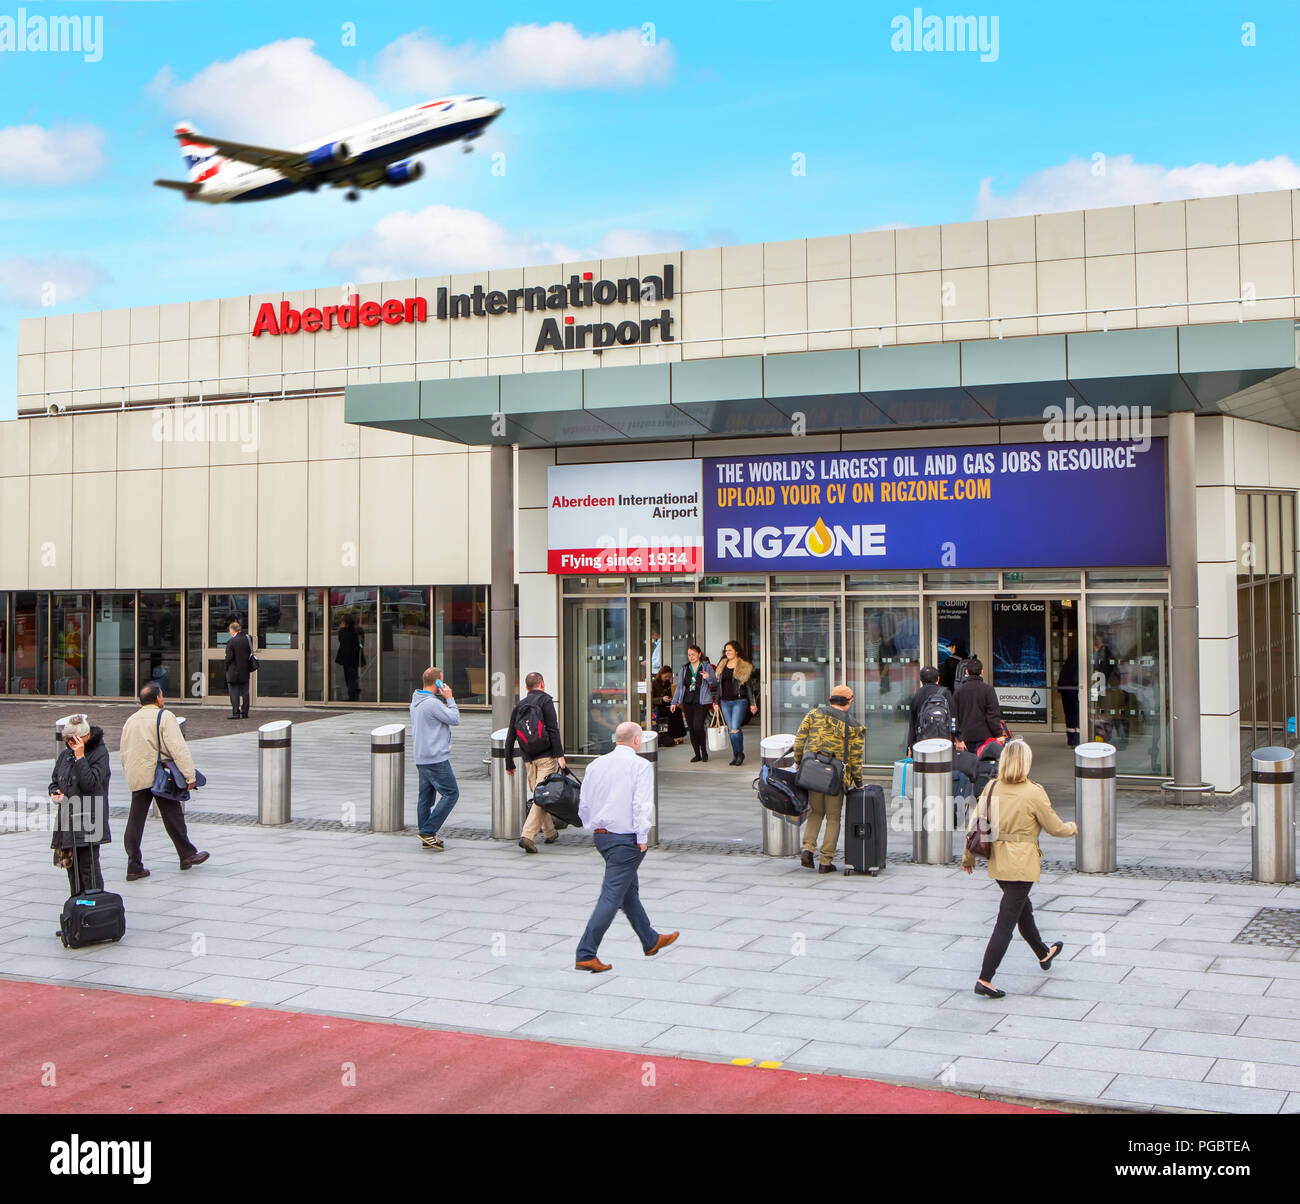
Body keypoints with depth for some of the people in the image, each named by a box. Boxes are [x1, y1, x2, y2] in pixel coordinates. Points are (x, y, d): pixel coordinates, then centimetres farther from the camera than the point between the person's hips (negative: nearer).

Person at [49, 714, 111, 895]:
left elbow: (90, 783, -19)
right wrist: (54, 793, 2)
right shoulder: (65, 754, 12)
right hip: (67, 818, 7)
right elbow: (54, 780, 24)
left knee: (88, 866, -6)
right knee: (71, 866, 10)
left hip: (88, 820, -7)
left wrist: (80, 756, -20)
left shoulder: (99, 752, -8)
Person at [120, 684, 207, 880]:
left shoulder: (130, 721, 14)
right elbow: (178, 748, -15)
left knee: (135, 820, 4)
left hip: (135, 777, 6)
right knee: (173, 816, 7)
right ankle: (187, 855, 19)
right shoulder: (164, 717, -7)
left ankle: (134, 866, 2)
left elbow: (124, 753, 19)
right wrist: (189, 775, -15)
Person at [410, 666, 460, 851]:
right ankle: (428, 831, -9)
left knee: (426, 797, 11)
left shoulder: (415, 702, 13)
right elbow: (455, 720, -13)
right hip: (436, 759, -10)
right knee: (451, 793, -5)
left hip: (421, 757, 10)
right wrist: (449, 698, -5)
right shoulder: (432, 703, -18)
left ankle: (427, 838, 13)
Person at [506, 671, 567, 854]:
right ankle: (528, 835, -22)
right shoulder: (545, 700, 0)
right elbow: (553, 729, -11)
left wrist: (509, 763, 22)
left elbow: (510, 736, 17)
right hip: (546, 756, -6)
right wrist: (559, 754, -13)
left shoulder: (519, 705, 17)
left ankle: (550, 832, 27)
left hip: (529, 758, 6)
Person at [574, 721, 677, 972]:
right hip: (626, 839, -8)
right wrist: (642, 838, -12)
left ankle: (651, 941, 37)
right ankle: (586, 955, -7)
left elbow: (584, 805, 11)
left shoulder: (596, 764, 7)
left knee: (630, 890, 21)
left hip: (601, 836, 8)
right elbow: (642, 805, -18)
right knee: (612, 895, -5)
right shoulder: (641, 765, -11)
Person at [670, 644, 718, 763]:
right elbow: (679, 686, 16)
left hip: (701, 702, -5)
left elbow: (715, 683, 1)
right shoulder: (685, 668, 12)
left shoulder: (706, 667, 1)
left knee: (698, 726, -16)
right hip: (687, 702, 5)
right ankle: (697, 754, 15)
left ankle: (704, 752, 1)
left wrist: (708, 677, -20)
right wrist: (674, 702, 13)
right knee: (691, 728, 5)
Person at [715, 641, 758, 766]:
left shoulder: (744, 666, -2)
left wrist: (752, 704, -5)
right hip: (725, 702, 5)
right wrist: (717, 701, 16)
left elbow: (749, 686, -2)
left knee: (735, 729, -15)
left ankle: (740, 753, 2)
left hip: (739, 701, -5)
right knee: (730, 730, 6)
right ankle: (735, 755, 14)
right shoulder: (722, 665, 13)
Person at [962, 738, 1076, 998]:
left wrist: (968, 855, 15)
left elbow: (975, 823, 4)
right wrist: (1073, 828, 17)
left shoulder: (992, 788, -2)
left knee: (1023, 909, 26)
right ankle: (984, 981, -5)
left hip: (997, 861, 6)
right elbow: (1055, 828, -5)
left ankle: (1044, 954, 49)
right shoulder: (1034, 793, -16)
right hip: (1022, 864, -6)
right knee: (1006, 921, -3)